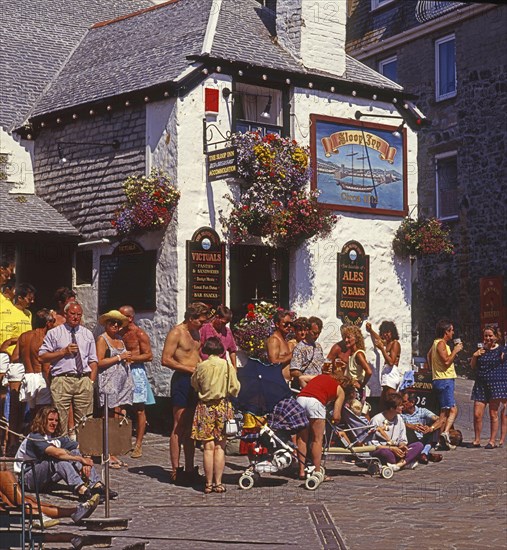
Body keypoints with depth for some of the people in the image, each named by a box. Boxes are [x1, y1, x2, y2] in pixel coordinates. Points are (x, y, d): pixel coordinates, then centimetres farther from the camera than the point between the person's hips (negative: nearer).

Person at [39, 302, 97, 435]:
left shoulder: (87, 334, 18)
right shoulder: (54, 333, 7)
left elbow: (93, 361, 17)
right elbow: (42, 357, 2)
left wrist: (91, 381, 6)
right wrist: (63, 351, -7)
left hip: (84, 380, 3)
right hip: (62, 380, -3)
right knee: (59, 420, -7)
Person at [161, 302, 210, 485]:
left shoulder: (195, 333, 17)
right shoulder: (176, 333, -9)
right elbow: (166, 360, -16)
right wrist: (190, 369, -17)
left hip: (194, 382, 9)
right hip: (181, 380, -9)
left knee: (190, 428, 10)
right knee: (179, 427, -7)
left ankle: (190, 469, 13)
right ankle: (176, 470, -5)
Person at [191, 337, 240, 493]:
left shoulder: (201, 367, -3)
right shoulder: (228, 366, -6)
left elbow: (194, 385, 11)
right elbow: (235, 389, -2)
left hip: (205, 407, 0)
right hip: (223, 406, 0)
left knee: (208, 447, 2)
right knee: (220, 447, 5)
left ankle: (209, 484, 4)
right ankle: (218, 483, 5)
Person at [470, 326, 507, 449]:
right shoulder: (481, 350, 13)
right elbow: (472, 366, 18)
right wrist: (475, 356, -1)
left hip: (496, 384, -4)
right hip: (480, 385, 4)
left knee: (493, 414, 1)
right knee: (477, 414, -1)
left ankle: (492, 441, 9)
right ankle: (477, 440, 11)